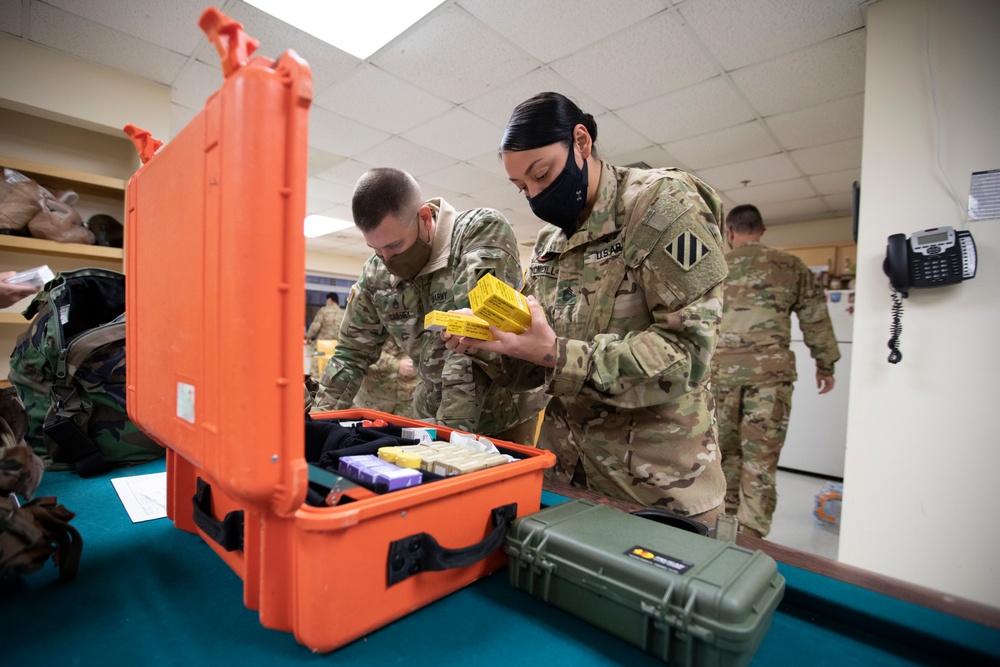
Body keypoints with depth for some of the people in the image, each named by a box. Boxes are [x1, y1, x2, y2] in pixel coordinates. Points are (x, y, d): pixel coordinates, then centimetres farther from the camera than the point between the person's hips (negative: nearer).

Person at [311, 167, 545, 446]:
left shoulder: (484, 230, -20)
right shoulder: (375, 274, -4)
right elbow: (353, 351, 6)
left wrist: (453, 424, -30)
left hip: (507, 415, -4)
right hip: (433, 415, 4)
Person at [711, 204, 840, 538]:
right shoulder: (791, 266, 10)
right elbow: (816, 319, 12)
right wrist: (825, 364, 22)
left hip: (721, 369, 1)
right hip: (770, 371, -1)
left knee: (726, 449, 14)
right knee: (761, 457, 3)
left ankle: (725, 520, 25)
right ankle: (750, 535, 7)